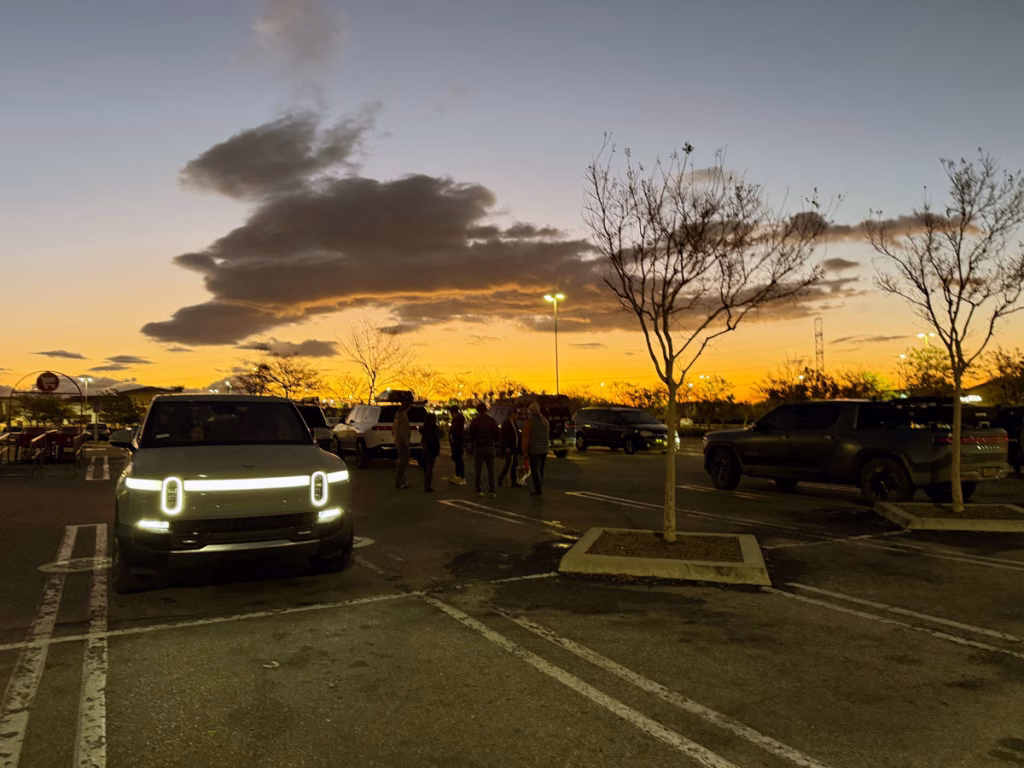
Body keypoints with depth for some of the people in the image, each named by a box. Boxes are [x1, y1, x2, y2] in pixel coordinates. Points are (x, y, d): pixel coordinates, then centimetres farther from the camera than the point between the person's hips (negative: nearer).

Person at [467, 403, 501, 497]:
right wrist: (495, 442, 18)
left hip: (478, 447, -1)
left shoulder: (474, 421, -4)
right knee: (491, 470, 6)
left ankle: (479, 490, 3)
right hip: (489, 447, 1)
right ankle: (491, 490, 2)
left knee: (478, 470, 5)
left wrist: (471, 443, 13)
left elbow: (471, 435, -6)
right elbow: (498, 434, 1)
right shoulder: (492, 421, 2)